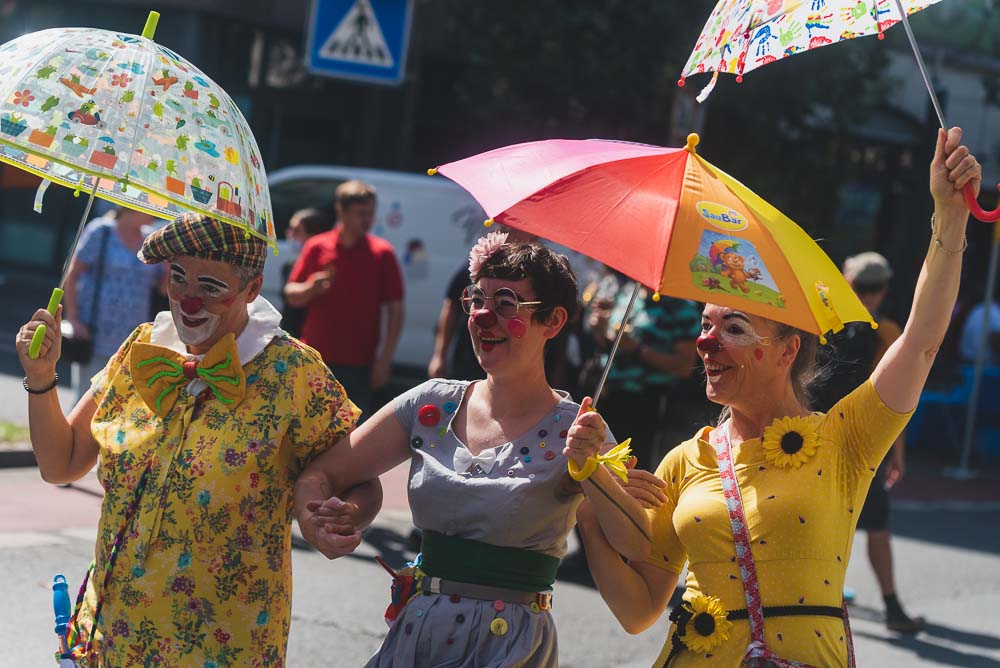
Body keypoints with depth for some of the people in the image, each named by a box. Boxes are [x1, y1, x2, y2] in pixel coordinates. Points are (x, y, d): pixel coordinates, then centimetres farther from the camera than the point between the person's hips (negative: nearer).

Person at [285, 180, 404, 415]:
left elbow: (396, 310, 1)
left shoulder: (381, 253, 0)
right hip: (316, 360, 2)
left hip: (358, 363, -1)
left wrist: (385, 358, -6)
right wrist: (311, 288, -16)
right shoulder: (317, 248, 4)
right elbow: (291, 294, 7)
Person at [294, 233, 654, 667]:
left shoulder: (573, 431, -7)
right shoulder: (431, 406, 3)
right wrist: (314, 521, -18)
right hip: (415, 632, 4)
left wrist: (593, 469, -32)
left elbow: (639, 547, -18)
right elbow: (321, 473, 3)